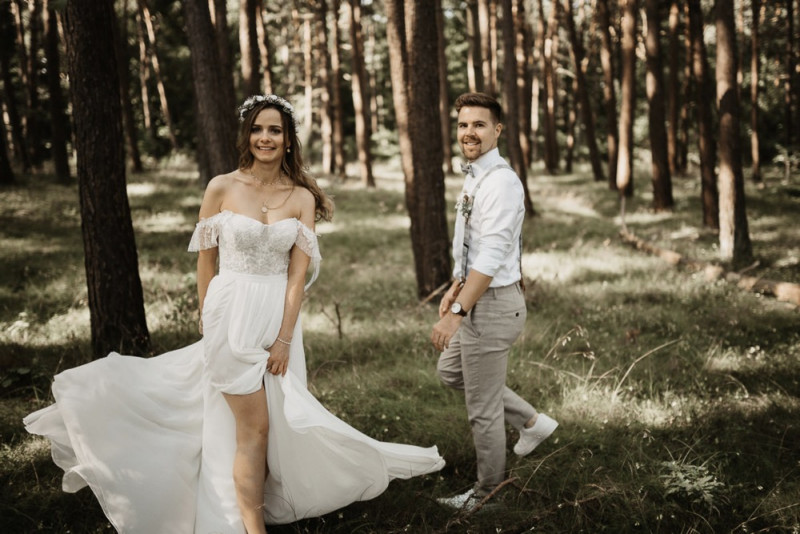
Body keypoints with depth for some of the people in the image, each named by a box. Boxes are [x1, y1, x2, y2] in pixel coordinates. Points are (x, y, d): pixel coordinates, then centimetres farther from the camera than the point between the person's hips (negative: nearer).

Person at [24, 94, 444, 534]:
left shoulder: (302, 197, 1)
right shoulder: (221, 188, -4)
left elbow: (298, 272, -2)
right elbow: (206, 261, 4)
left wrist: (284, 339, -7)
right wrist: (206, 322, 10)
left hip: (280, 317, 3)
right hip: (232, 316, -3)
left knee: (277, 425, 9)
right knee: (253, 428, -3)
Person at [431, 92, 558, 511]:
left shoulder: (500, 182, -22)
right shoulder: (474, 177, 9)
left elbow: (491, 259, -28)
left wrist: (455, 313, -29)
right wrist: (455, 288, 16)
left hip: (493, 304, -10)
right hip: (476, 297, 10)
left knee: (483, 408, 5)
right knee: (450, 371, 26)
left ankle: (487, 490, 25)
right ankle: (531, 422, 32)